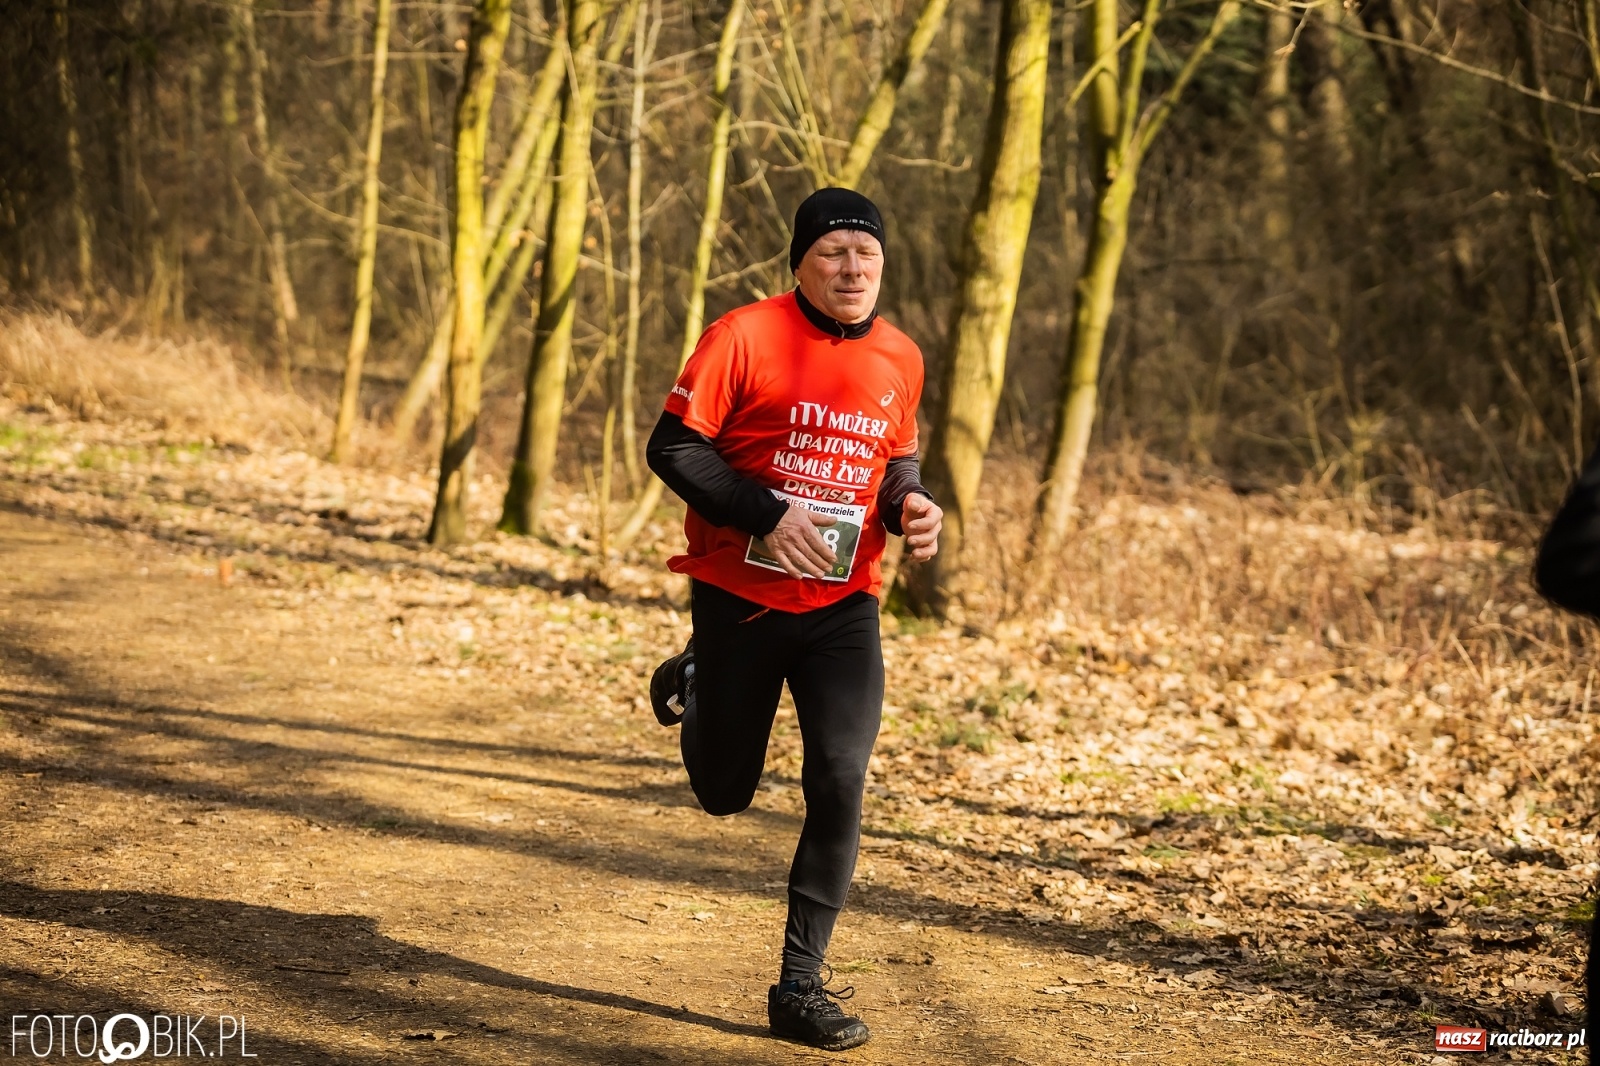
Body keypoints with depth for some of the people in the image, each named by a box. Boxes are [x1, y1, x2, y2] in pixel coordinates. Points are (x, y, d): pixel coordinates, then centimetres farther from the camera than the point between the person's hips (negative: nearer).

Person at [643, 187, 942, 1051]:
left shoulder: (900, 359, 4)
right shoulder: (744, 337, -12)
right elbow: (673, 446, -12)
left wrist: (909, 503, -3)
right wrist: (766, 515, -23)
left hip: (843, 607, 3)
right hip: (738, 597, -2)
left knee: (839, 785, -11)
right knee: (724, 791, 12)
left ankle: (801, 987, 0)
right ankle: (692, 685, 48)